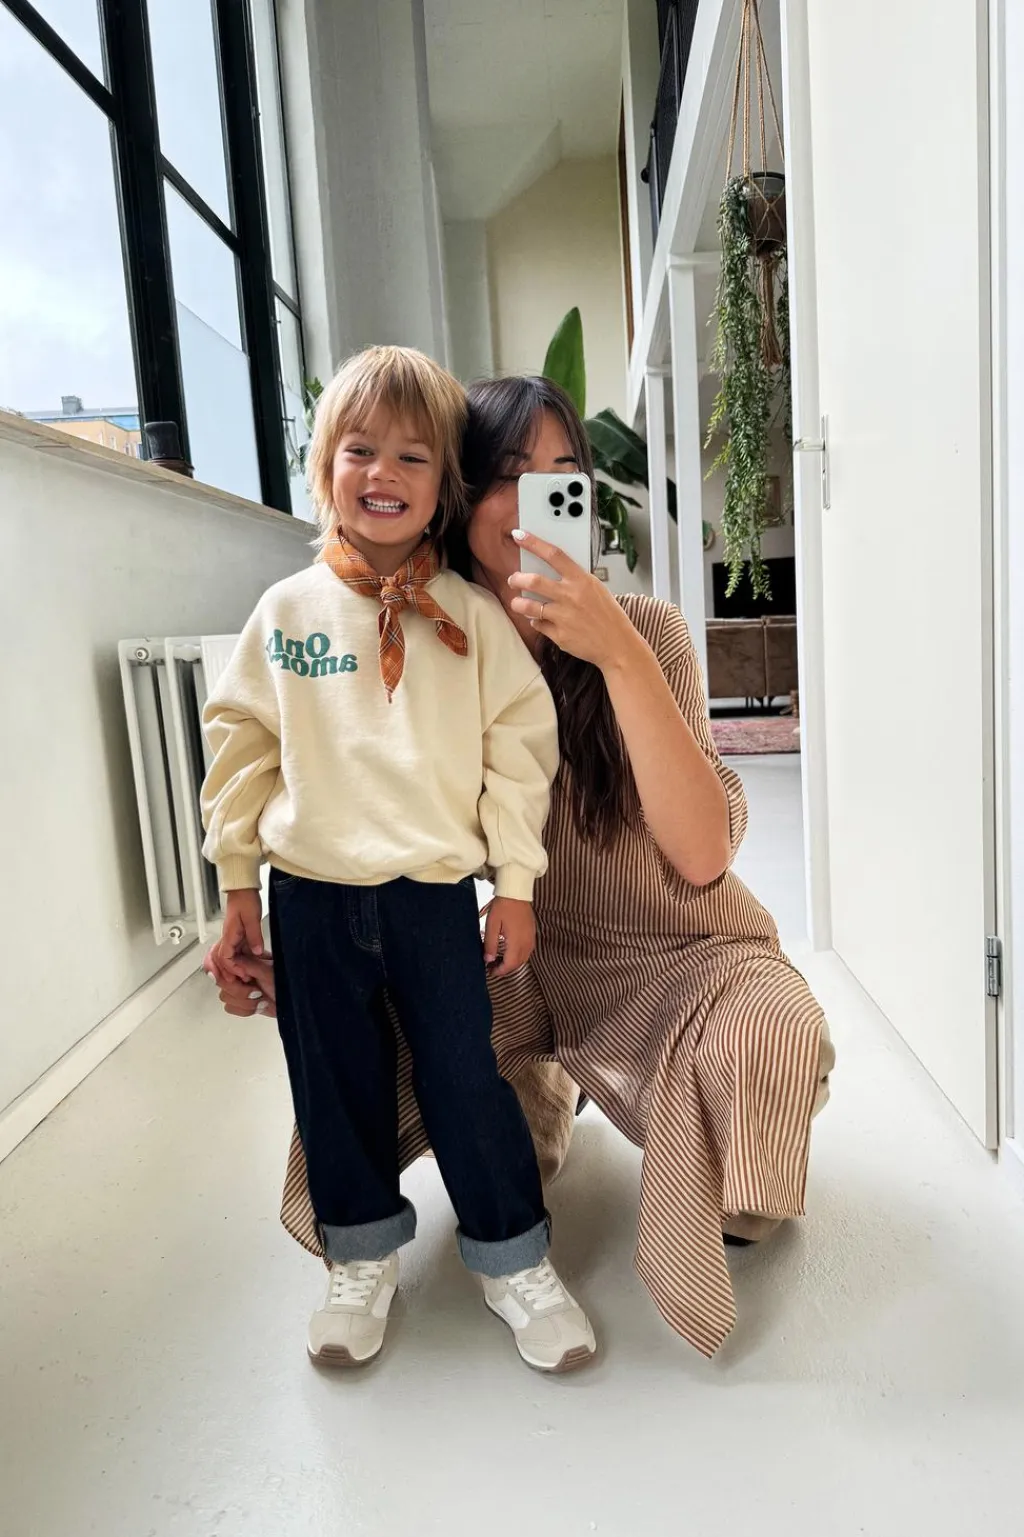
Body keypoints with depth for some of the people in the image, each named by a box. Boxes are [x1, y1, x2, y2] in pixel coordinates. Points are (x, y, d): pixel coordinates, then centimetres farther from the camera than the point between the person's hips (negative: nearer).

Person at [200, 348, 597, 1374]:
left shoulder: (469, 616, -2)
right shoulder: (286, 612, 1)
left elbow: (518, 747, -2)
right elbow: (241, 746, 5)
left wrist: (515, 885, -3)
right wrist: (237, 885, 5)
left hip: (437, 893, -1)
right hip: (312, 896, 2)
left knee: (465, 1080, 4)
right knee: (336, 1086, 13)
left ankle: (515, 1260, 28)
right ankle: (363, 1259, 36)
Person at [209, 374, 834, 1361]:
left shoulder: (646, 629, -16)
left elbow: (701, 855, -28)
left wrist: (623, 656, -38)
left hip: (678, 945, -2)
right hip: (534, 953, 3)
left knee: (766, 1033, -34)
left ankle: (719, 1198, 6)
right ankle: (539, 1096, 20)